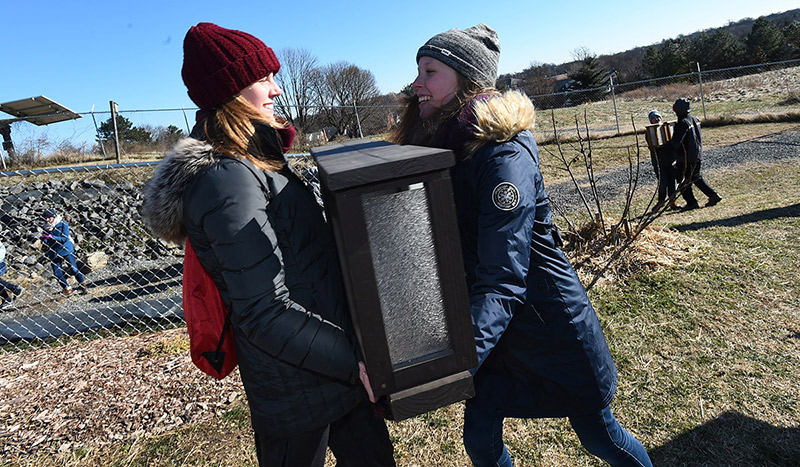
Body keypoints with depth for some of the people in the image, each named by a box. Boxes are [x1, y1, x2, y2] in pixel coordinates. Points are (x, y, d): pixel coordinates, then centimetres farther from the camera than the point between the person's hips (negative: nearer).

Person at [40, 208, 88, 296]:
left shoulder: (63, 224, -10)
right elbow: (46, 242, 11)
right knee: (57, 273, 0)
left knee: (74, 269, -3)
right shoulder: (47, 227, 4)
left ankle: (83, 286, 13)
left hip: (66, 250, -4)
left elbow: (65, 238, -17)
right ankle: (67, 289, 14)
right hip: (53, 252, 4)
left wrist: (52, 237, -27)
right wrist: (43, 238, -12)